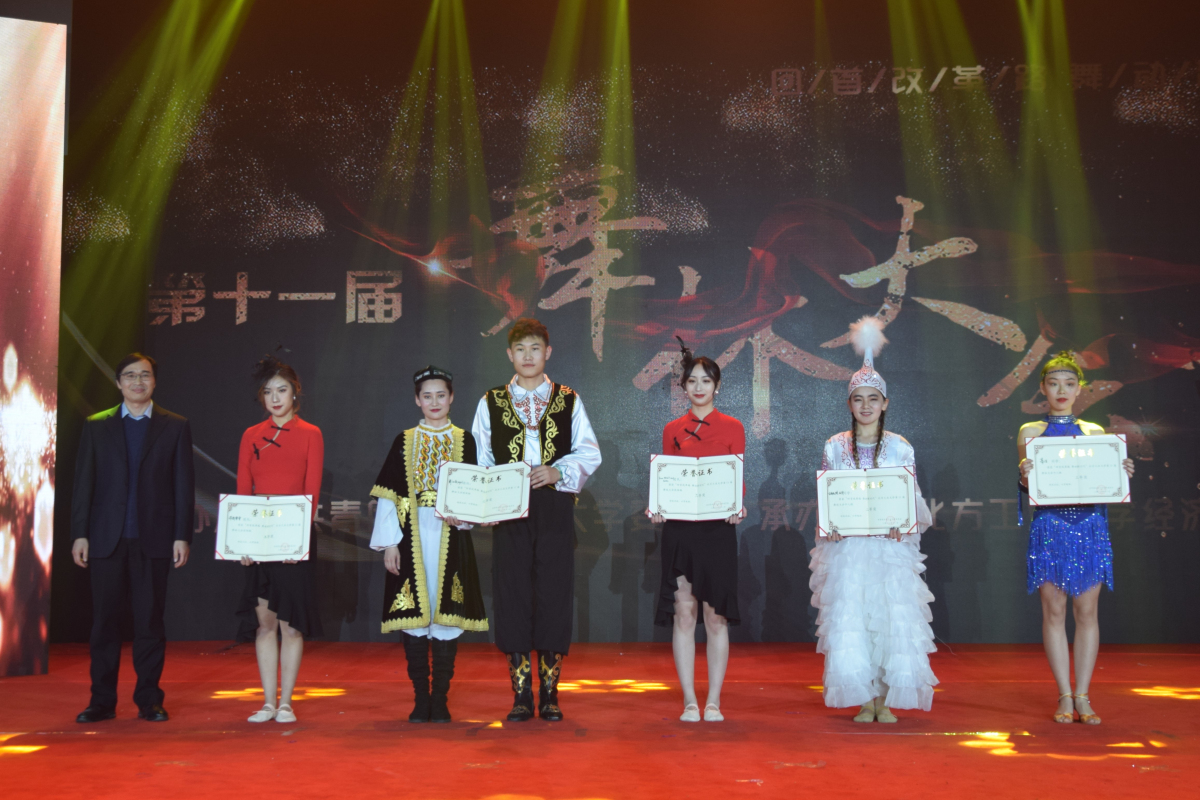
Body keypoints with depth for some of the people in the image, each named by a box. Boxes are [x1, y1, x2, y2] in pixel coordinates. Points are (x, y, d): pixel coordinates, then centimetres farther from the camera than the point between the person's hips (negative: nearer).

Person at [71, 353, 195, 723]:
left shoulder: (175, 427, 6)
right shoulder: (96, 426, 8)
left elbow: (184, 485, 3)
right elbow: (83, 482, 6)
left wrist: (182, 536, -4)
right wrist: (79, 533, -1)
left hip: (154, 539, -1)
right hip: (106, 539, 1)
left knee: (150, 620, 3)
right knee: (105, 620, 3)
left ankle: (149, 699, 12)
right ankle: (102, 700, 11)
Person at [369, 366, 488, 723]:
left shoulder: (464, 441, 8)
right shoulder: (404, 442, 9)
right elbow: (388, 496, 5)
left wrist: (462, 515, -16)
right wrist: (389, 543, -3)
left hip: (450, 539, 0)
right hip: (412, 539, 1)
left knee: (446, 614, -2)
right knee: (413, 616, -1)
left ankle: (440, 700, 6)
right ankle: (421, 699, 8)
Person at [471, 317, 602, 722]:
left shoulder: (569, 401, 10)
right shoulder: (491, 403, 12)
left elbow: (589, 452, 4)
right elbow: (479, 461, 9)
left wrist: (558, 472, -14)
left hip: (554, 509, -1)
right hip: (509, 511, 1)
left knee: (554, 596, -2)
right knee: (512, 597, -1)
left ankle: (549, 695, 8)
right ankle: (521, 697, 7)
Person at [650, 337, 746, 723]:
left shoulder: (732, 428, 5)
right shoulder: (672, 430, 9)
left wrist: (737, 507, -17)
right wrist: (656, 507, -10)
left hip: (718, 529, -1)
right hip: (679, 529, 1)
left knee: (715, 615, 1)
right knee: (683, 613, 1)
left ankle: (714, 701, 9)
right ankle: (689, 701, 8)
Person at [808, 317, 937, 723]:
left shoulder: (900, 448, 5)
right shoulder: (835, 447, 6)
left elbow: (913, 500, 6)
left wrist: (905, 524, -13)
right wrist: (828, 526, -9)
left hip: (890, 548, 0)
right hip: (846, 548, 0)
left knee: (893, 622, -5)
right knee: (848, 625, -5)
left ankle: (885, 701, 9)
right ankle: (863, 701, 8)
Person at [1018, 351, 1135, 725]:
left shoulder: (1095, 432, 12)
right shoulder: (1030, 432, 7)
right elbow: (1028, 487, 1)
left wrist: (1123, 474, -10)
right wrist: (1025, 477, -21)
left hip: (1089, 525, 2)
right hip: (1049, 525, -1)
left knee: (1086, 611, 1)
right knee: (1054, 611, -1)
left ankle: (1082, 696, 8)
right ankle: (1064, 696, 7)